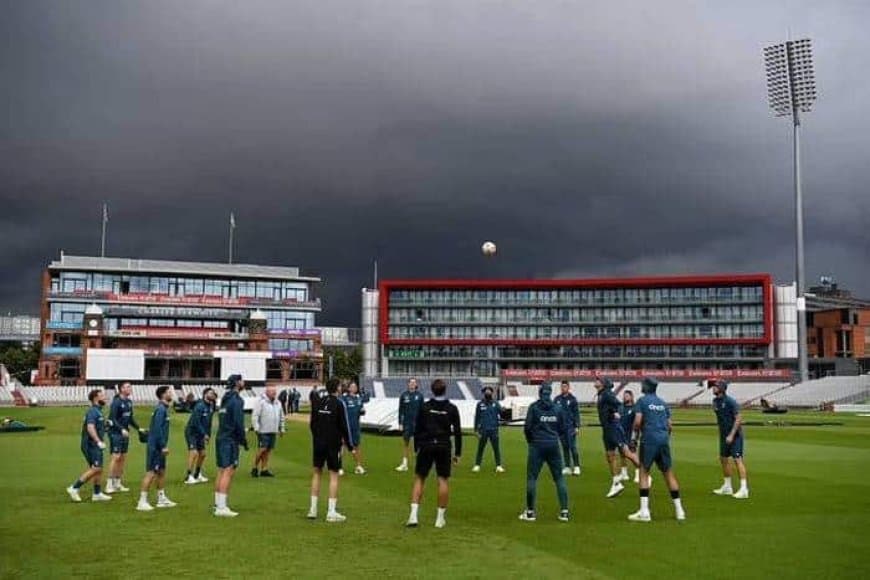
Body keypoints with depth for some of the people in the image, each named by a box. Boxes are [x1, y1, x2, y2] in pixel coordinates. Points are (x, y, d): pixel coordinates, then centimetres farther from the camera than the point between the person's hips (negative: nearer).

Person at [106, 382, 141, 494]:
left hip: (125, 433, 8)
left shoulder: (129, 402, 10)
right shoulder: (116, 402, -13)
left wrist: (138, 428, 12)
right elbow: (112, 419, -17)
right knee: (116, 457, -11)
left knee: (123, 458, 8)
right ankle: (109, 484, -5)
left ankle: (118, 483, 16)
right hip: (115, 433, -8)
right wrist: (122, 429, -27)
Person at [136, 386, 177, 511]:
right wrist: (163, 446, -21)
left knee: (162, 471, 15)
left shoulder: (163, 408, 14)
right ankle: (142, 502, -5)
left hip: (159, 447, 10)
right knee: (151, 473, -8)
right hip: (155, 446, -10)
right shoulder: (160, 409, -16)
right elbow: (157, 429, -22)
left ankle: (162, 499, 23)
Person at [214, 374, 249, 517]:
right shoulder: (237, 400, -11)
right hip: (230, 440, -9)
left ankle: (218, 505, 17)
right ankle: (222, 507, -13)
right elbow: (238, 422, -17)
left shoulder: (225, 399, 16)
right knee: (228, 472, -10)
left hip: (220, 438, 9)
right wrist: (243, 440, -8)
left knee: (221, 471, 13)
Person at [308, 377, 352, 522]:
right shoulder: (338, 404, -10)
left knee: (316, 473, 14)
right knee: (334, 475, 1)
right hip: (333, 444, -4)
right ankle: (332, 512, -1)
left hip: (318, 443, 4)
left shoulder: (318, 402, 3)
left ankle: (313, 509, 15)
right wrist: (349, 445, -2)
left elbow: (311, 423, 7)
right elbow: (344, 426, -10)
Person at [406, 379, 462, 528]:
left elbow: (417, 429, 3)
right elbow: (457, 431, 1)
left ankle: (413, 515, -3)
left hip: (426, 446, 0)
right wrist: (457, 453, 7)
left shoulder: (424, 407, 1)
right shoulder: (451, 408, 1)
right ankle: (440, 517, 9)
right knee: (443, 480, 6)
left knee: (419, 478, 7)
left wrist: (417, 448, 11)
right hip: (444, 447, 0)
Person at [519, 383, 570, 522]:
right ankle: (564, 511, 6)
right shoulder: (558, 407, 3)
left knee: (532, 478, 4)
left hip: (537, 445, -3)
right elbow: (563, 428, 6)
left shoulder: (534, 407, -5)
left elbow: (527, 427, -6)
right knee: (559, 478, 8)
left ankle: (530, 512, 5)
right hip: (553, 445, 3)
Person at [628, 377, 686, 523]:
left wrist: (636, 432, 9)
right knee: (669, 473, 10)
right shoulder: (662, 402, 16)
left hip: (649, 440, -5)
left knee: (644, 472, 0)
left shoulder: (642, 401, -1)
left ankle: (644, 511, -6)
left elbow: (638, 421, -10)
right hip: (664, 440, 5)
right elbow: (670, 425, 15)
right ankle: (679, 510, 12)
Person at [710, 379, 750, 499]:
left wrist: (731, 435, -21)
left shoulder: (730, 401, -16)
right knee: (723, 459, 14)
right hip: (723, 435, 9)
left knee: (737, 459, -12)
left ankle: (744, 489, -12)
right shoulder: (715, 401, 7)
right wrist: (723, 435, 15)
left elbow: (738, 419, -18)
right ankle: (727, 487, 25)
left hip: (734, 435, -9)